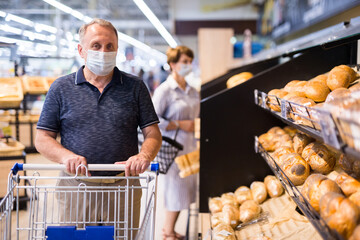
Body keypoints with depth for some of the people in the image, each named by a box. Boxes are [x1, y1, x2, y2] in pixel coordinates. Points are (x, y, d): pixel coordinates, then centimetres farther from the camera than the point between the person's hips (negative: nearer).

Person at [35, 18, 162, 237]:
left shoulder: (135, 87, 8)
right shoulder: (61, 88, 7)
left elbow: (153, 134, 6)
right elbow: (42, 138, 6)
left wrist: (144, 156, -16)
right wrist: (66, 156, -14)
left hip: (123, 188, 1)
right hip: (75, 188, 0)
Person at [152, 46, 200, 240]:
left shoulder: (192, 91, 12)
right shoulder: (164, 90, -12)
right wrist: (180, 125, -16)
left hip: (189, 145, 8)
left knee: (186, 187, 11)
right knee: (175, 189, -3)